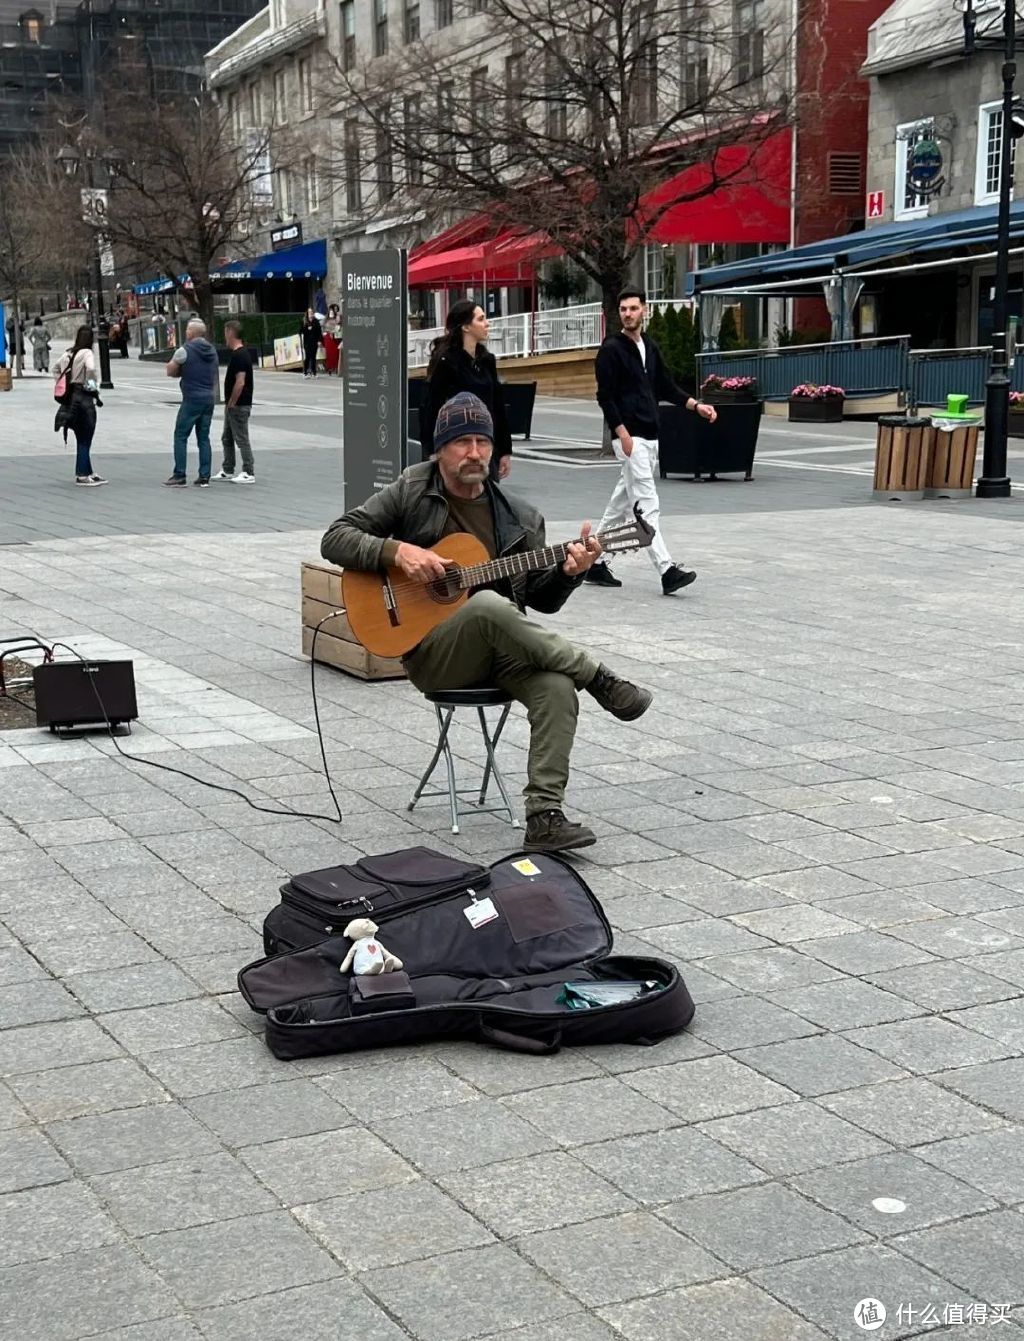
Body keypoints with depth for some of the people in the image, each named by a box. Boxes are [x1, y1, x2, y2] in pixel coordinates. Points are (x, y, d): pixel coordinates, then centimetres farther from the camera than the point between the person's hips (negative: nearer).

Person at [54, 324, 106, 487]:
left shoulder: (68, 353, 10)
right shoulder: (87, 353, -11)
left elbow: (58, 368, 23)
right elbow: (90, 369, -28)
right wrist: (93, 388, -15)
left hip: (70, 398, 7)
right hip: (84, 398, -7)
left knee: (82, 439, 15)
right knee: (84, 441, 1)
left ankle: (89, 473, 22)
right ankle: (82, 476, 4)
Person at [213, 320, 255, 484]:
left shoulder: (239, 355, -19)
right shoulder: (239, 353, 13)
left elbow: (240, 383, -25)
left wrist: (231, 403, -18)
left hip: (239, 406, -10)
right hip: (234, 405, 10)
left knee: (241, 439, -5)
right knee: (227, 438, 17)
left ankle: (249, 473, -1)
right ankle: (227, 470, 25)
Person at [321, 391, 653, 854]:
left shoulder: (519, 519, 10)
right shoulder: (410, 494, 3)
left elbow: (542, 600, 12)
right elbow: (335, 539, -2)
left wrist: (568, 572, -11)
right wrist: (397, 551, -19)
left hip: (501, 651, 3)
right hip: (430, 652, -3)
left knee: (557, 686, -29)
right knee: (488, 605, -36)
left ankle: (544, 817, -27)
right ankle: (598, 680, -23)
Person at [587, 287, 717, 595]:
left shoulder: (650, 347, 15)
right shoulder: (611, 349, -7)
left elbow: (666, 387, 19)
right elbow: (605, 396, -12)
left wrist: (696, 405, 5)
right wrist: (622, 433, -20)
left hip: (650, 437, 8)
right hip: (629, 437, -8)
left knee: (622, 501, 13)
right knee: (647, 504, -13)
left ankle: (594, 562, 22)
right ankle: (667, 571, -19)